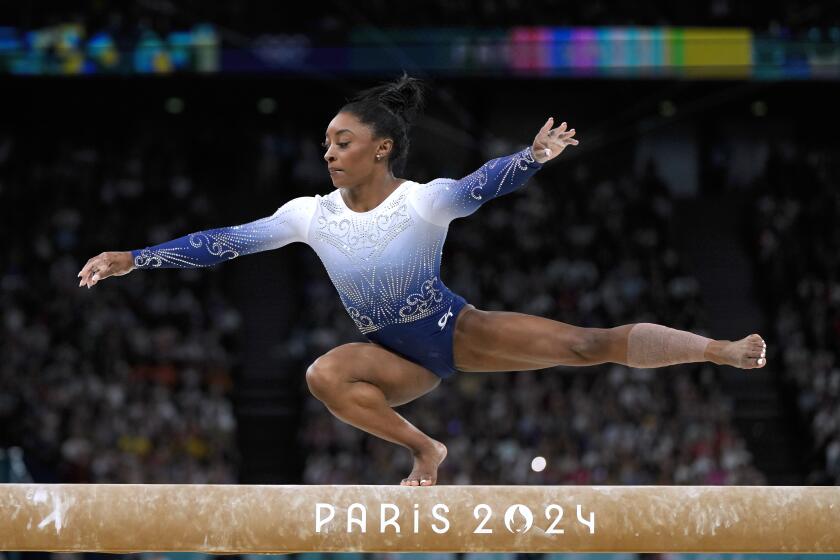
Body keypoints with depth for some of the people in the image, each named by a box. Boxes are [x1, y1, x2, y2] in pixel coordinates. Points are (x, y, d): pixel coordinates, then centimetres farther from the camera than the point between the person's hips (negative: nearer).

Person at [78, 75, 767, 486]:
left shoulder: (425, 201, -20)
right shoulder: (312, 215, -9)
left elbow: (481, 185, -39)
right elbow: (222, 242, -9)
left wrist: (533, 157, -60)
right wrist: (133, 259, -14)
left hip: (459, 331, -3)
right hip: (401, 360, 3)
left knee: (589, 343, -13)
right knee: (326, 373, -29)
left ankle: (725, 349, -5)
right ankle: (423, 448, -15)